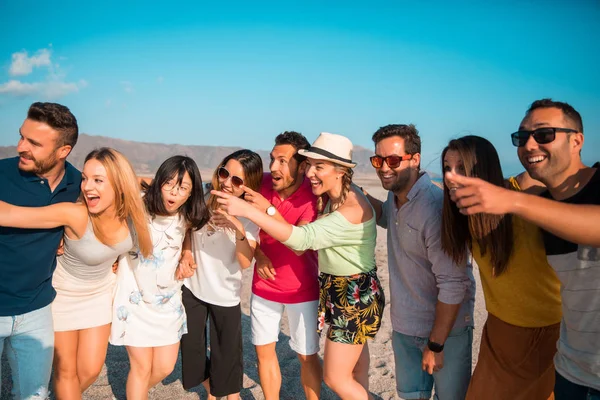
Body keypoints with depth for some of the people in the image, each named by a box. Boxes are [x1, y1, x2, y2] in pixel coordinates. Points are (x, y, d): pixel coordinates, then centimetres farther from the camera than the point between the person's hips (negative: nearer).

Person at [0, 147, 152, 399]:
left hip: (100, 292, 4)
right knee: (66, 371, 11)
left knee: (90, 369, 13)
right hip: (65, 293, -4)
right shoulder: (75, 215, -35)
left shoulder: (130, 212, -22)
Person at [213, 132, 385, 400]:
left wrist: (247, 210, -39)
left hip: (357, 296, -8)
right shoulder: (330, 197, 0)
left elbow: (302, 239, -37)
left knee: (335, 378, 3)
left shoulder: (353, 210, -29)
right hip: (335, 289, 8)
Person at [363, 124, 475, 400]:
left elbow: (453, 284, -25)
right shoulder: (396, 195, -1)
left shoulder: (436, 207, -26)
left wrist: (436, 344, -18)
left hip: (446, 328, -7)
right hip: (404, 326, 7)